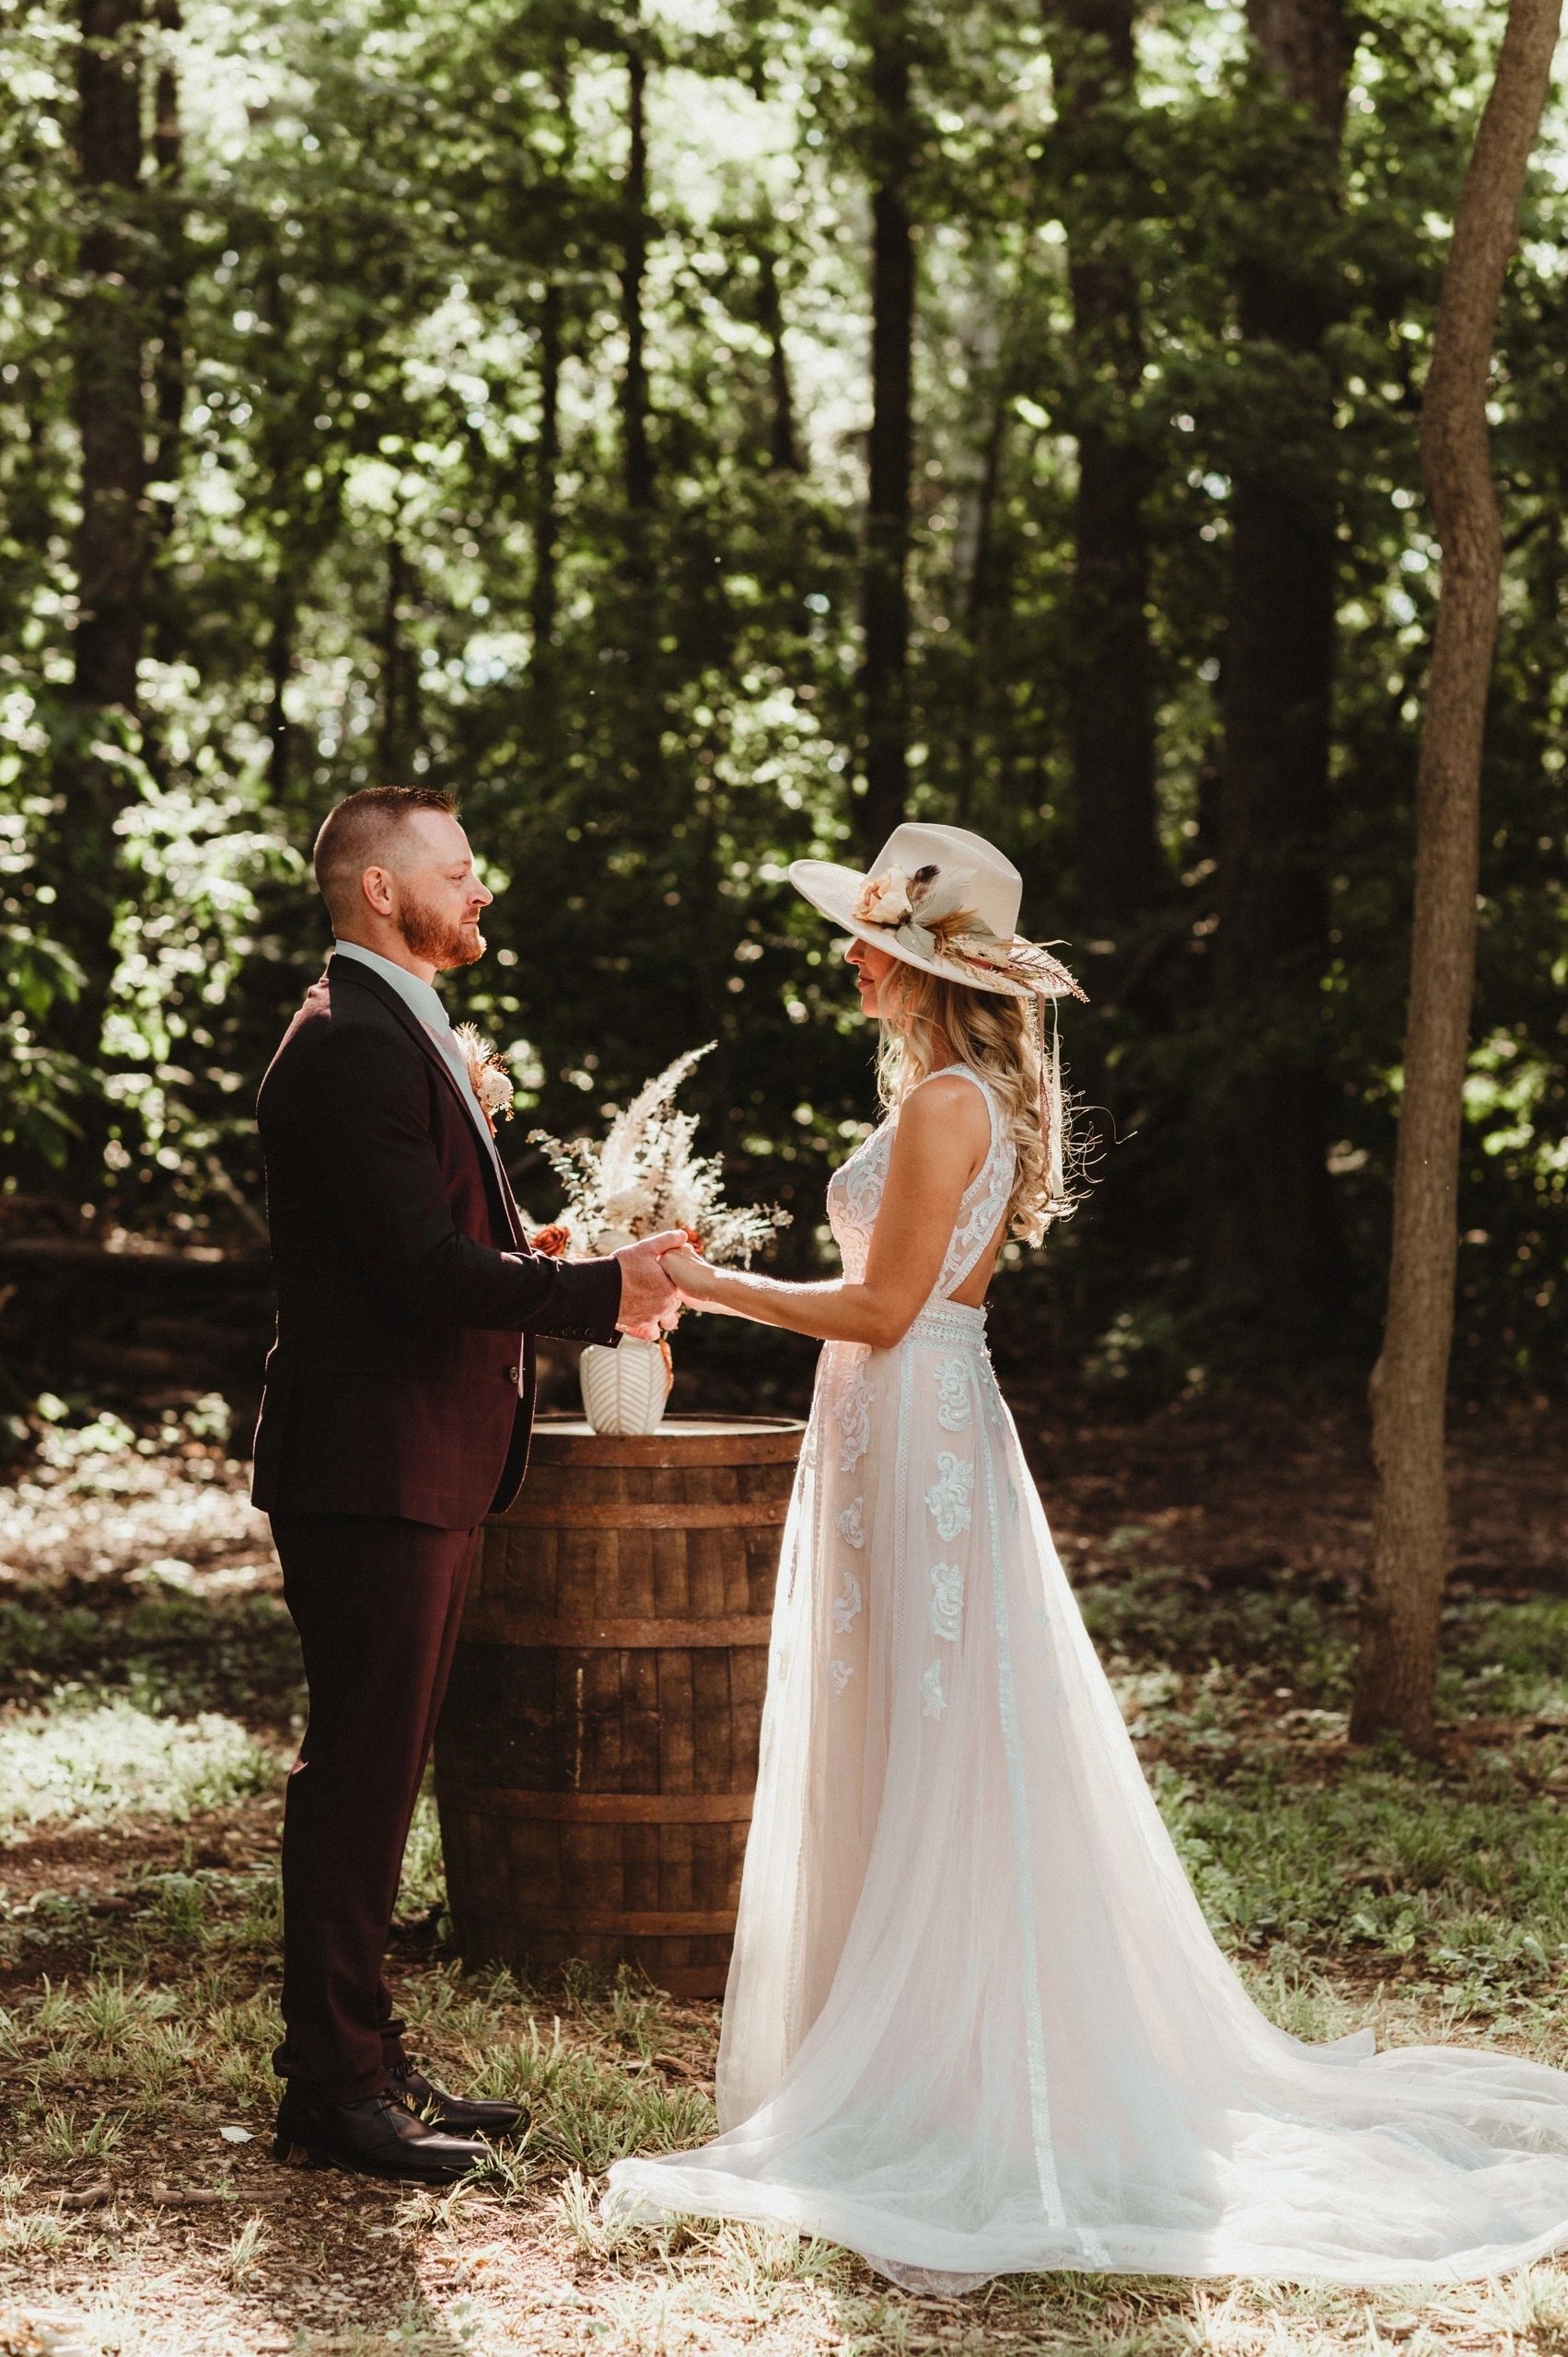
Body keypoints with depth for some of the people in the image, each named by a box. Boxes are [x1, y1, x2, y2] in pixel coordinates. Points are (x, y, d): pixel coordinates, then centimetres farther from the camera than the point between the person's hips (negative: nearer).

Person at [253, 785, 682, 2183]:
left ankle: (360, 2057, 22)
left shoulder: (401, 1035, 18)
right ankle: (332, 2092, 1)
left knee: (377, 1772, 14)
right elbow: (431, 1270, -23)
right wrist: (604, 1291, -16)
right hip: (374, 1467, -11)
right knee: (357, 1773, -5)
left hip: (425, 1469, 11)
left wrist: (598, 1292, 6)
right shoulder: (353, 1046, -17)